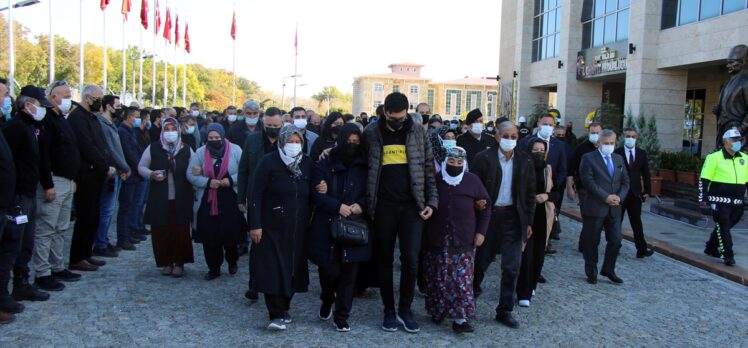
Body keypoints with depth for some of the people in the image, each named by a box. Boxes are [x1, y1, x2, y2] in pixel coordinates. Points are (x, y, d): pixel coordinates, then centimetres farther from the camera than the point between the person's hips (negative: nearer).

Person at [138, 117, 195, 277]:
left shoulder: (186, 150, 4)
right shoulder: (153, 148, 2)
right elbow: (141, 167, 8)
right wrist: (151, 174, -13)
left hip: (181, 199, 0)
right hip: (159, 199, 0)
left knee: (180, 231, 1)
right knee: (161, 232, 2)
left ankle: (179, 262, 16)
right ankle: (166, 262, 18)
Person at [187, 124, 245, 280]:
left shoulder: (235, 150, -2)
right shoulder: (200, 153, 2)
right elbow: (191, 175, 1)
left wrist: (231, 180, -17)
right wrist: (208, 182, -14)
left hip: (230, 200, -1)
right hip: (208, 201, 2)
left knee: (230, 233, -1)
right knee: (209, 236, 1)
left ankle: (232, 262, 28)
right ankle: (214, 268, 18)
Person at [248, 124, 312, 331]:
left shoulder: (307, 164, 5)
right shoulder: (269, 162, -8)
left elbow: (310, 194, 16)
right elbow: (256, 195, -10)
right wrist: (255, 225, -14)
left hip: (297, 229, 4)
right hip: (272, 227, -4)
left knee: (292, 268, 10)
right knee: (273, 270, -5)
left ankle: (284, 308, 25)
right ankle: (277, 315, 0)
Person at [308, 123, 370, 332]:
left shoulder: (364, 166, 7)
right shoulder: (325, 164, 2)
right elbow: (316, 194, -4)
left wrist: (361, 205, -12)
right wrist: (338, 206, -17)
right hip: (328, 227, -1)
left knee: (349, 273, 1)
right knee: (330, 270, -1)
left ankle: (341, 317, 15)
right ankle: (327, 301, 32)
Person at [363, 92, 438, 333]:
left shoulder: (418, 132, 3)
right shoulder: (372, 133, 1)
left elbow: (429, 167, 5)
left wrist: (432, 201, -1)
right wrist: (368, 205, -3)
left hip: (412, 205, 0)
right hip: (383, 206, 0)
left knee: (411, 259, -5)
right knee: (385, 259, 8)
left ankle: (405, 309, 13)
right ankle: (389, 310, 20)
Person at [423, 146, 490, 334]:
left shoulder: (472, 181, 1)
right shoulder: (435, 180, 1)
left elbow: (485, 207, 8)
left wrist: (481, 232, 1)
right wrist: (424, 232, 6)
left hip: (464, 241, -1)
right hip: (437, 240, 1)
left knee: (462, 279, -5)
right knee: (438, 279, 6)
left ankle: (460, 318, -3)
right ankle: (437, 311, 21)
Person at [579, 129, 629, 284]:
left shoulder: (618, 159, 14)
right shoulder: (589, 158, -5)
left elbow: (625, 181, 12)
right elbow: (589, 182, -14)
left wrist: (619, 197, -6)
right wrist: (606, 197, -18)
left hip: (614, 208, 5)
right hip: (594, 207, -5)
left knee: (616, 240, 4)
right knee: (592, 242, 5)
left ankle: (608, 269, 21)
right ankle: (591, 272, 18)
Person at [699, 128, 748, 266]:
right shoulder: (714, 157, -6)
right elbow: (704, 179, -5)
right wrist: (703, 196, -9)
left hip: (737, 202, 6)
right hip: (720, 201, -6)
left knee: (724, 226, 16)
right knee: (723, 227, -4)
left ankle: (711, 248, 32)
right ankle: (727, 255, -1)